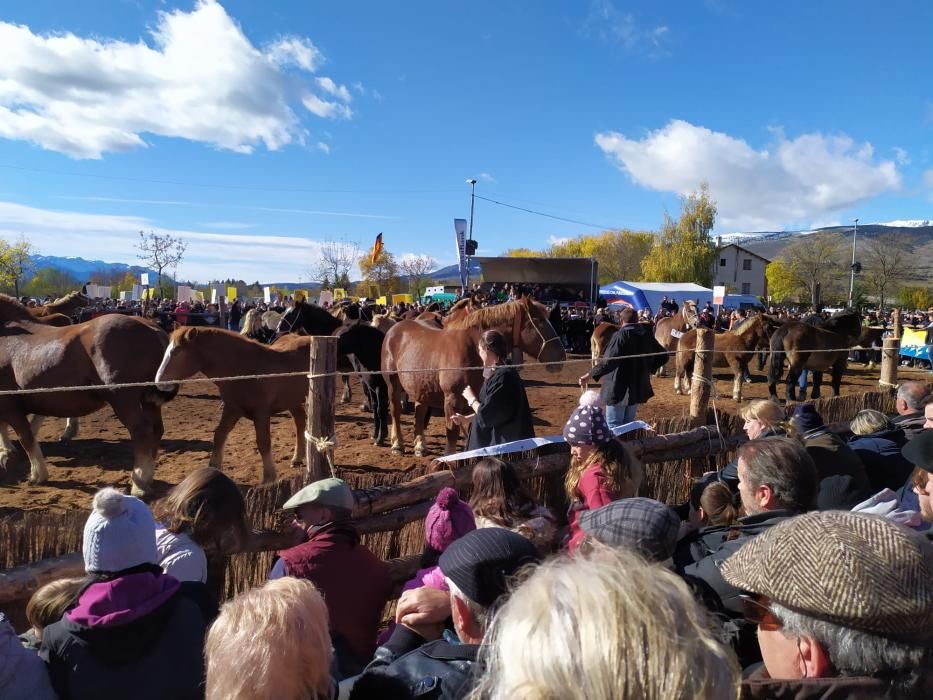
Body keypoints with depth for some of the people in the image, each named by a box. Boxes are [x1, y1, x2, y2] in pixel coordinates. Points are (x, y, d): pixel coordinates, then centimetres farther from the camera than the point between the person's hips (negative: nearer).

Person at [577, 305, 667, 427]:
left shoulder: (620, 335, -17)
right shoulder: (646, 334, 4)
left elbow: (609, 361, -27)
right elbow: (662, 357, 13)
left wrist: (590, 375, -25)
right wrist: (649, 369, 22)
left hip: (619, 389, -7)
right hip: (638, 388, 7)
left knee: (614, 425, 1)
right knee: (628, 424, 18)